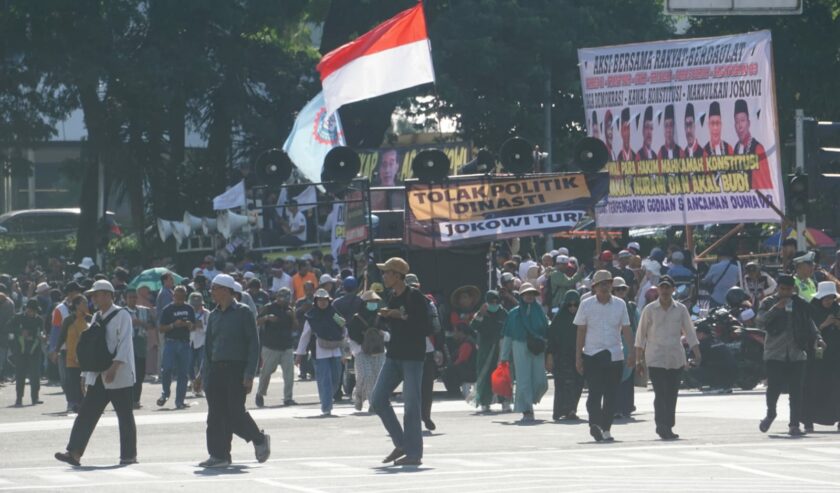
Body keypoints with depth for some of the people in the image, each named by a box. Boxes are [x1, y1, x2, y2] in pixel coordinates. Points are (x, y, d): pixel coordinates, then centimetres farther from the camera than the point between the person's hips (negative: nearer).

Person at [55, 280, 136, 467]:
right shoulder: (96, 318, 15)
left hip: (120, 376, -7)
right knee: (86, 414, -1)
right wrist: (87, 373, 15)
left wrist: (114, 367, -26)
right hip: (98, 377, 7)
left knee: (125, 417, 1)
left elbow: (124, 343, -17)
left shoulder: (122, 315, -8)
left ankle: (129, 455, 8)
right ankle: (74, 453, -6)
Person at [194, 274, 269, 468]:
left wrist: (249, 374, -15)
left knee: (235, 413, -8)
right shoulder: (214, 315, 14)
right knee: (216, 415, -1)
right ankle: (219, 455, 2)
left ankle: (259, 439, 16)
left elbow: (254, 344, -8)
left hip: (236, 369, -6)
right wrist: (203, 374, 14)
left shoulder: (243, 312, -4)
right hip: (216, 370, 6)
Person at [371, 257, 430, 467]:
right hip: (394, 355, 8)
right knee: (378, 398, 3)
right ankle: (401, 444, 12)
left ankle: (414, 453, -3)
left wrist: (403, 316, -21)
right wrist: (386, 316, 2)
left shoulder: (415, 297, -11)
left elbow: (427, 328, -16)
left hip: (413, 357, -8)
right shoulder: (393, 297, 13)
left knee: (411, 405, -8)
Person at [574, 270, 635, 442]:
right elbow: (581, 332, 5)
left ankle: (605, 429, 10)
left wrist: (632, 352, -1)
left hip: (615, 355, 2)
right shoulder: (586, 305, 3)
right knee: (595, 391, -14)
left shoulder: (620, 304, 7)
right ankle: (595, 423, -20)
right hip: (592, 355, -2)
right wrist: (578, 356, 1)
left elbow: (626, 330, 9)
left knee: (611, 394, 3)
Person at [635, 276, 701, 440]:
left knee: (672, 395, 6)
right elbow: (640, 336, 6)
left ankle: (667, 428, 14)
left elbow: (690, 333, 9)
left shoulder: (681, 309, 6)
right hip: (655, 359, -3)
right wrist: (639, 359, 4)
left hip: (676, 358, 3)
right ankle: (662, 426, -18)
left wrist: (697, 355, -1)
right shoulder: (649, 309, 1)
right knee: (660, 394, -13)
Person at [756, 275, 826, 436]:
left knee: (796, 391, -3)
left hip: (797, 354, 2)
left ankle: (794, 424, 3)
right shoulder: (769, 303, 2)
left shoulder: (800, 304, 9)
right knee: (774, 387, -6)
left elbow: (809, 323, 16)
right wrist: (775, 308, -19)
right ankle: (770, 413, 22)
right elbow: (760, 322, -10)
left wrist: (817, 338, 0)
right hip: (775, 354, -2)